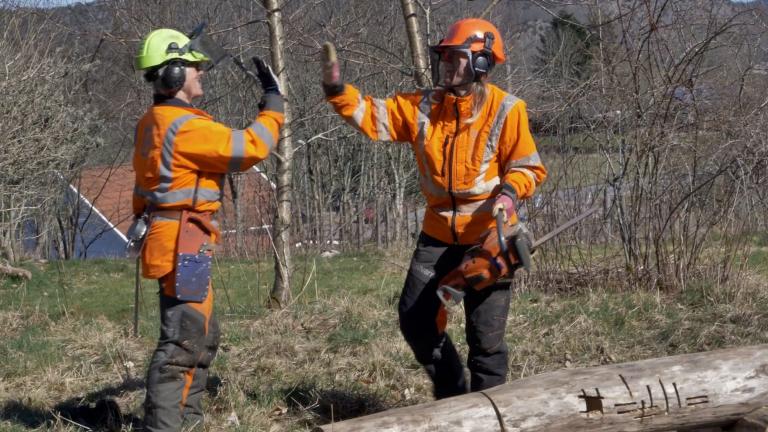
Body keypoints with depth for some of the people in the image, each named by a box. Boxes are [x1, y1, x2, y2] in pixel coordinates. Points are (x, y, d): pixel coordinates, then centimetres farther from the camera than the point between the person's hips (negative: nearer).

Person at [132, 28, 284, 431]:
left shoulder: (153, 123, 14)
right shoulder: (185, 126, -18)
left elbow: (144, 189, 21)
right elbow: (251, 147, -18)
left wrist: (146, 221, 27)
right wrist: (274, 100, -7)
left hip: (176, 244, 11)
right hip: (184, 245, -11)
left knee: (203, 337, 19)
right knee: (183, 342, -11)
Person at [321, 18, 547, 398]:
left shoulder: (505, 111, -11)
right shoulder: (424, 106, 1)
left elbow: (529, 167, -7)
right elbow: (372, 116, -1)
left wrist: (510, 192, -27)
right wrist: (337, 89, -17)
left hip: (487, 236, -5)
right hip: (438, 234, 5)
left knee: (485, 335, -1)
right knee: (415, 319, 9)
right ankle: (452, 393, 28)